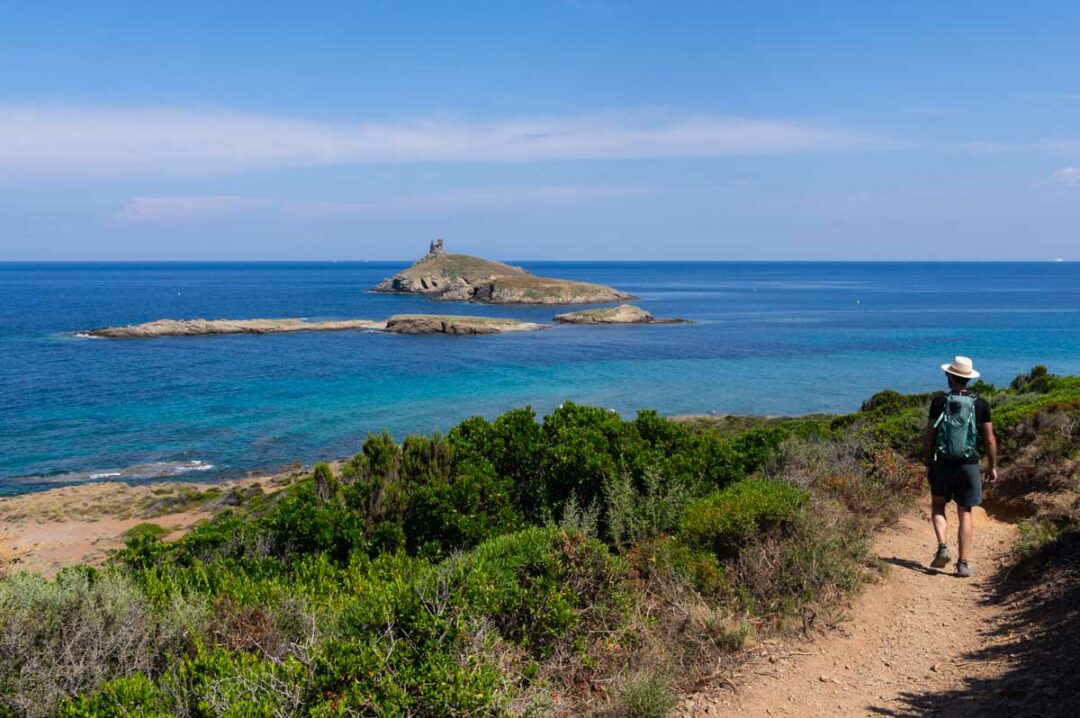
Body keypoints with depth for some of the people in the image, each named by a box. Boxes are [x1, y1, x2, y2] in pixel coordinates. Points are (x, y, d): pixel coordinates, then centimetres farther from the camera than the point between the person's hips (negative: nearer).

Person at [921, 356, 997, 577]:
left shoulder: (939, 402, -6)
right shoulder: (981, 405, -3)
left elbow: (928, 436, -3)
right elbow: (989, 440, 0)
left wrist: (927, 463, 7)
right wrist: (993, 466, 11)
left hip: (942, 464, -1)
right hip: (969, 465, 1)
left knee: (938, 507, 17)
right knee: (965, 514, 8)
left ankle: (943, 548, -3)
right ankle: (964, 563, 8)